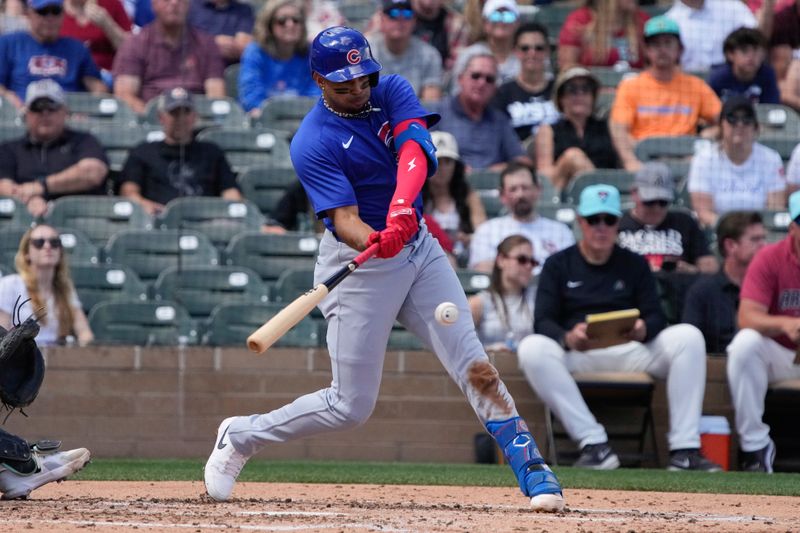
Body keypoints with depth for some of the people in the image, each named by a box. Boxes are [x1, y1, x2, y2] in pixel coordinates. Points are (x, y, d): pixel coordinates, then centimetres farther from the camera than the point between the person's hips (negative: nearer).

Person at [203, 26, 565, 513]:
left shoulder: (393, 93, -1)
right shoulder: (313, 144, -16)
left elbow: (413, 150, -20)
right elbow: (343, 218, -26)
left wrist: (401, 207, -40)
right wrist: (373, 241, -49)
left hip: (417, 246, 5)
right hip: (357, 265, -5)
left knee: (474, 366, -7)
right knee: (351, 407, 0)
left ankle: (532, 469, -7)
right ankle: (241, 436, 19)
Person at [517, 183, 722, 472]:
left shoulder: (635, 264, 16)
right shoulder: (558, 265, 11)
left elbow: (656, 316, 6)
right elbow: (543, 322, -1)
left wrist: (643, 329, -20)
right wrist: (568, 338, -25)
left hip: (630, 351, 2)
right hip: (576, 355, -1)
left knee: (688, 336, -23)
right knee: (532, 348, -33)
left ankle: (684, 449, -29)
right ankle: (595, 446, -37)